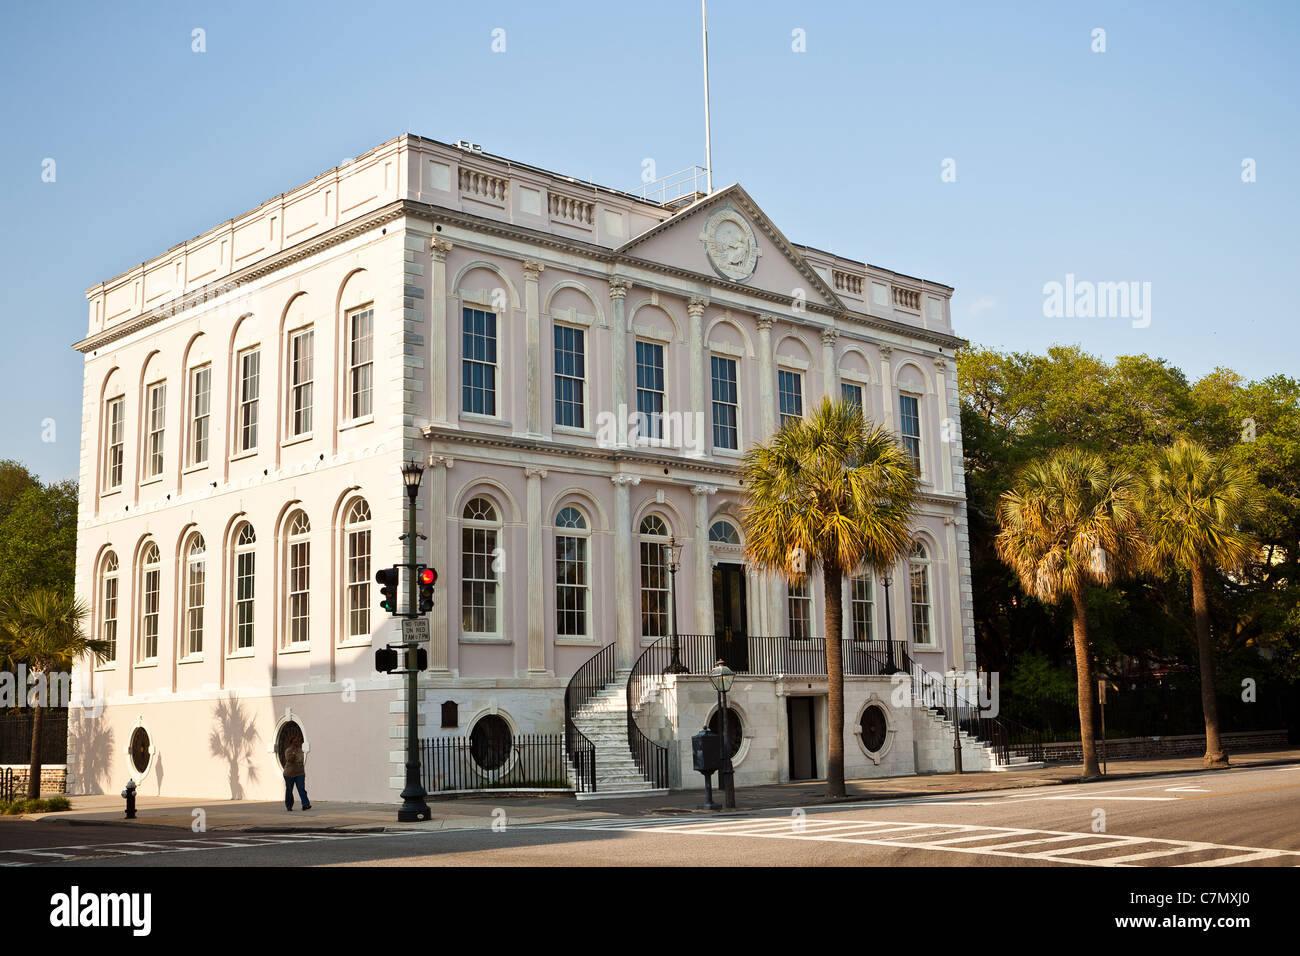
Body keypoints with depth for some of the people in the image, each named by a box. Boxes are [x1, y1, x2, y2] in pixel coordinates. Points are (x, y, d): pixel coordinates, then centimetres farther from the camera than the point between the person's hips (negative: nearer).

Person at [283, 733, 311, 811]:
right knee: (289, 790, 7)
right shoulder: (288, 750, -8)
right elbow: (290, 760, -23)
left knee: (302, 789, -12)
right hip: (290, 774, -3)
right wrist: (294, 751, -24)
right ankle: (288, 806, 22)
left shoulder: (300, 750, 11)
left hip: (300, 773, 4)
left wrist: (304, 772, 18)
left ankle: (305, 804, -23)